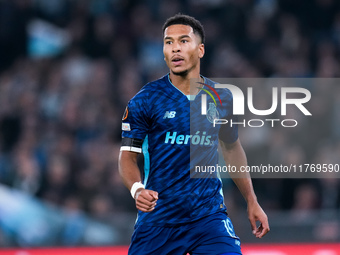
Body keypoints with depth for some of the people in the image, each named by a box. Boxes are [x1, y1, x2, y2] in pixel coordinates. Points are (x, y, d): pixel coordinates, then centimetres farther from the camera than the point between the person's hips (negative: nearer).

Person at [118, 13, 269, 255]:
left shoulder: (221, 98, 5)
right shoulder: (145, 100, -5)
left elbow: (232, 149, 20)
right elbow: (128, 155, -4)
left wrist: (252, 201, 19)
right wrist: (137, 189, -24)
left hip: (209, 215, 1)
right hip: (158, 218, -1)